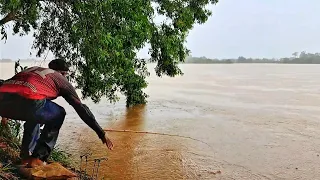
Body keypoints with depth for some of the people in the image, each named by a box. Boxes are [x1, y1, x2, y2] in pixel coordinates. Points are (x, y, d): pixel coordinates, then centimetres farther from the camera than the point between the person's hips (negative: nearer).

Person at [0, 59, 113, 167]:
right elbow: (82, 109, 19)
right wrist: (102, 134, 23)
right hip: (26, 102, -6)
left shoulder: (33, 69, 35)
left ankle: (25, 156, 30)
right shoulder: (61, 80, 21)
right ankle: (37, 159, 16)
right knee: (58, 115, 20)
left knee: (35, 115, 34)